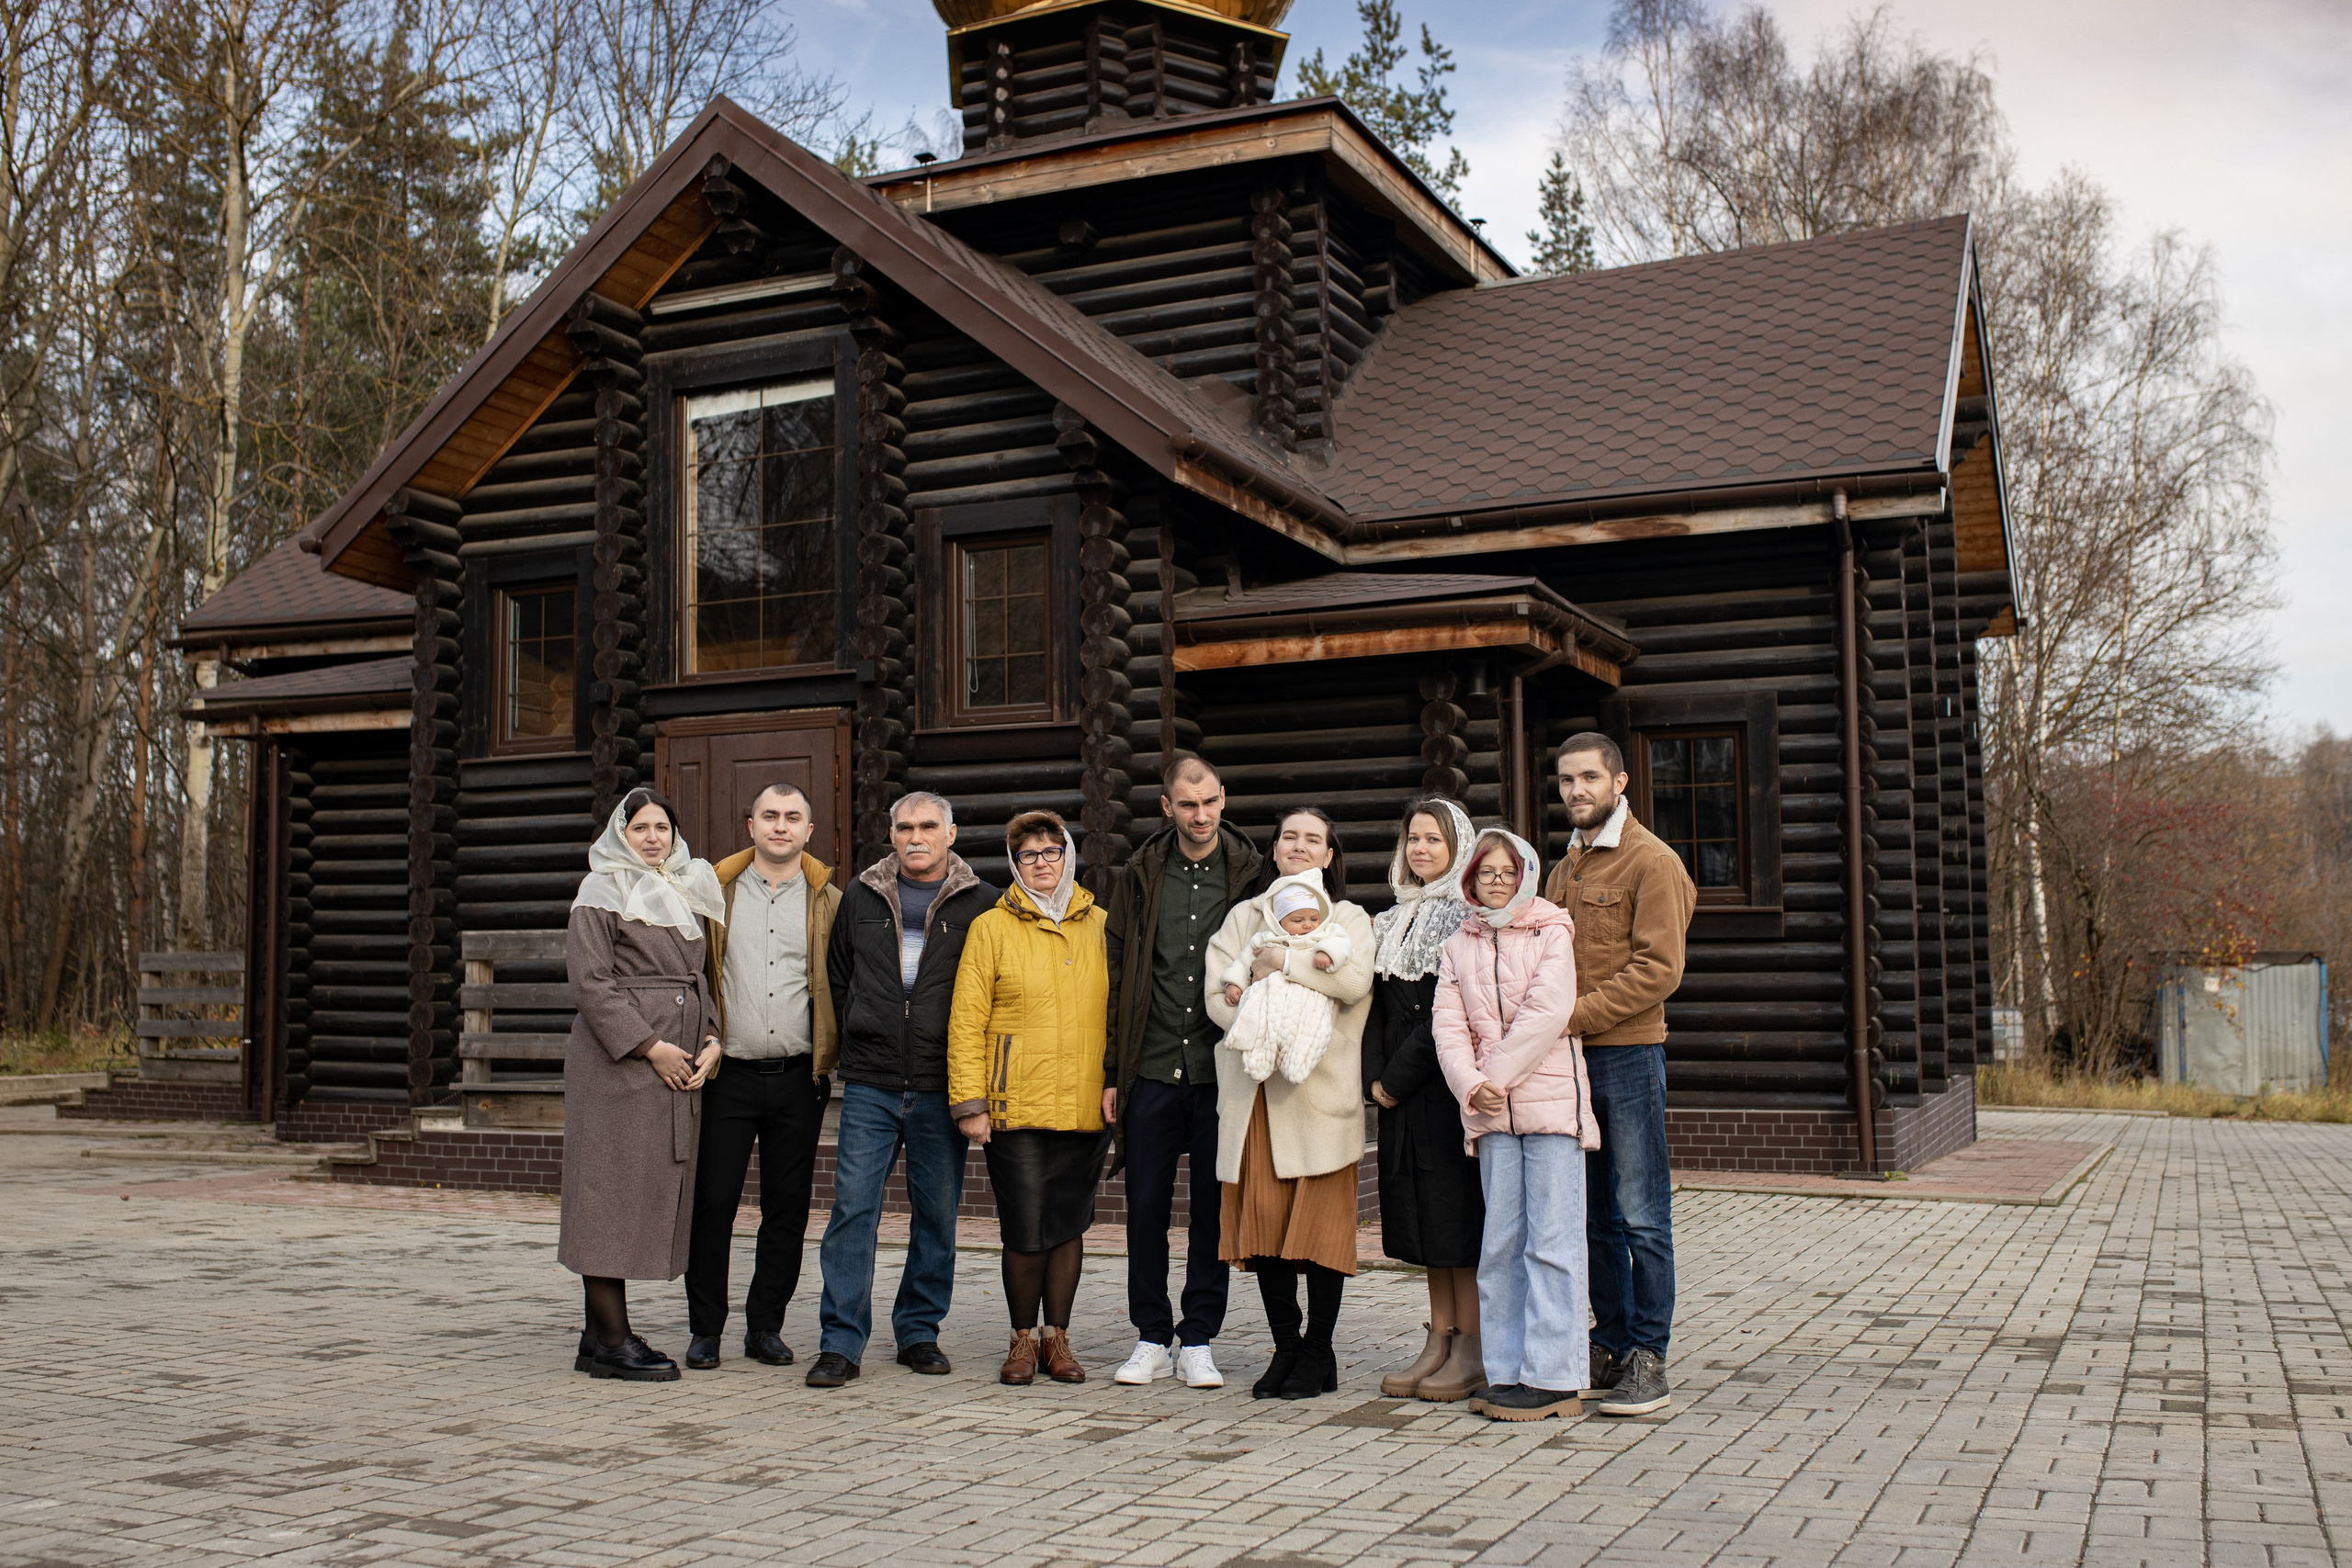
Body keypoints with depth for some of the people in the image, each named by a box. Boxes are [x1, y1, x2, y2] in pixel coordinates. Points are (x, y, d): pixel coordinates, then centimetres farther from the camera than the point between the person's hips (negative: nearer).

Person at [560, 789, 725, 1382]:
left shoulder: (686, 892, 19)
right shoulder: (601, 892, -2)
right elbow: (590, 980, -11)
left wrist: (711, 1039, 3)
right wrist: (650, 1047, -16)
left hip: (678, 1067, 7)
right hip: (618, 1062, -7)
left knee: (653, 1192, 7)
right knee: (613, 1189, -6)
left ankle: (602, 1335, 14)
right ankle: (611, 1340, -2)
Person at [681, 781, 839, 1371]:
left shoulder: (829, 903, 7)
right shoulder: (714, 894, 7)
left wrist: (831, 1056, 1)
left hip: (799, 1077, 1)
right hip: (729, 1074, 0)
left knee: (788, 1208, 5)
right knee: (712, 1202, 0)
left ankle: (765, 1326, 17)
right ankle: (704, 1329, 12)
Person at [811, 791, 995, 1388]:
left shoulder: (979, 903, 3)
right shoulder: (861, 898, 10)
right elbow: (836, 980, 19)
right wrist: (855, 1045, 12)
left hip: (940, 1089, -1)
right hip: (870, 1086, 1)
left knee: (937, 1215, 7)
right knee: (853, 1209, -4)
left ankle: (919, 1332, 21)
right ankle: (840, 1343, 1)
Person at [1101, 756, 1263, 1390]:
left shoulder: (1249, 873, 1)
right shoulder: (1140, 874, 5)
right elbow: (1116, 976, 7)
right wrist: (1111, 1072, 3)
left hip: (1221, 1072, -1)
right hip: (1151, 1070, 1)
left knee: (1214, 1210, 5)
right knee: (1146, 1208, 6)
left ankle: (1198, 1339, 17)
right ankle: (1152, 1337, 19)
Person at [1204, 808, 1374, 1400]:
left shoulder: (1347, 918, 9)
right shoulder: (1244, 916, 19)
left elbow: (1355, 981, -12)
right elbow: (1218, 994, 6)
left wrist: (1281, 963, -9)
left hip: (1320, 1086, -3)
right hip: (1254, 1087, 3)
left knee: (1320, 1217, -4)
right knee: (1263, 1214, 0)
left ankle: (1318, 1353, 6)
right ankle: (1285, 1346, 11)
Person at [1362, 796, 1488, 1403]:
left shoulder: (1471, 917, -6)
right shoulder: (1392, 920, 16)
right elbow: (1378, 1004, 13)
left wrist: (1399, 1078, -12)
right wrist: (1375, 1077, -1)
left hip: (1452, 1081, -7)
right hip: (1400, 1091, 7)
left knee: (1459, 1208, -3)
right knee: (1422, 1211, 9)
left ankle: (1471, 1352, 3)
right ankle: (1439, 1341, 16)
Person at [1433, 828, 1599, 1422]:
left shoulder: (1550, 931, 2)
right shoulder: (1457, 947, 15)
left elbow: (1548, 1012, -10)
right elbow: (1448, 1024, 5)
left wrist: (1496, 1077, -11)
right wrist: (1471, 1085, -11)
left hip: (1552, 1100, -4)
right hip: (1490, 1111, 5)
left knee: (1551, 1239, -4)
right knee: (1502, 1241, 7)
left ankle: (1553, 1378, -2)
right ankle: (1507, 1370, 13)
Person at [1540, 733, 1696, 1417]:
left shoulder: (1652, 861, -6)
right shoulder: (1561, 871, 18)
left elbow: (1658, 969, -14)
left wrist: (1575, 1015, -18)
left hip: (1628, 1052, -7)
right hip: (1569, 1058, 7)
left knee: (1642, 1216, -2)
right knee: (1594, 1216, 11)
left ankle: (1648, 1359, 4)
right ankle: (1611, 1346, 19)